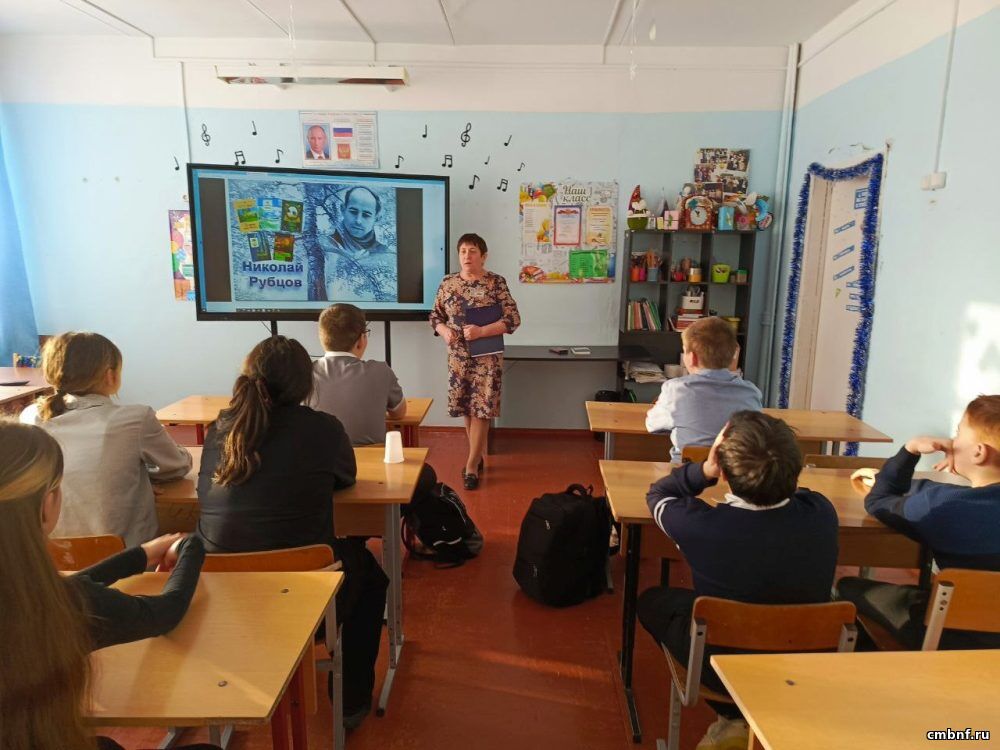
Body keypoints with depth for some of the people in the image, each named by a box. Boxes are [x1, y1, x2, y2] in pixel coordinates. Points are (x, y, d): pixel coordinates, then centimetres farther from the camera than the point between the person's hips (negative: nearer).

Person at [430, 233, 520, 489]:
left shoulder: (496, 282, -7)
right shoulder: (448, 282, 4)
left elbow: (513, 319, -11)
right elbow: (435, 316, 12)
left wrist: (481, 331, -22)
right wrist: (444, 331, -10)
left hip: (487, 357, -4)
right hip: (459, 357, 4)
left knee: (481, 409, -2)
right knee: (467, 408, 10)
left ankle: (471, 465, 7)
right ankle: (478, 457, 28)